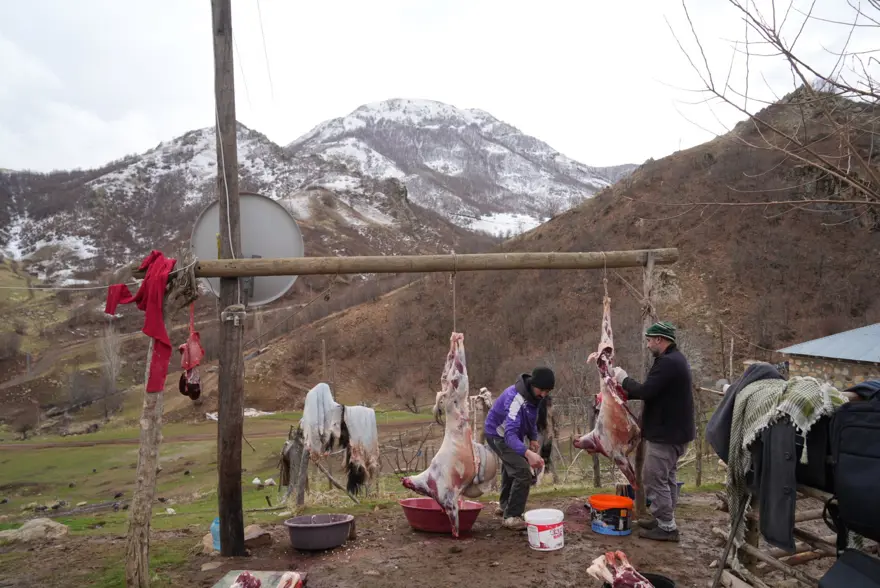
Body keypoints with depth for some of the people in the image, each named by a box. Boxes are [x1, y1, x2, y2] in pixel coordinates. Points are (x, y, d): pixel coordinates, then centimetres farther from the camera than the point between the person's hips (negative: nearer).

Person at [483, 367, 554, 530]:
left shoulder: (533, 395, -11)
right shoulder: (515, 398, -38)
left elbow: (531, 418, 9)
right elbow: (510, 433, -49)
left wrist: (533, 438, -4)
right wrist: (528, 453, -63)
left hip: (513, 434, 9)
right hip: (499, 435, -9)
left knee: (512, 468, 26)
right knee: (523, 472, -19)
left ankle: (504, 506, 47)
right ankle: (511, 517, -8)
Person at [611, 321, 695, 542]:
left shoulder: (667, 362, -22)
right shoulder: (675, 359, 13)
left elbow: (646, 391, -26)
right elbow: (654, 391, 15)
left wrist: (624, 379, -10)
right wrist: (626, 392, 11)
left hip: (665, 433, -11)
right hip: (674, 430, 11)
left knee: (655, 479, -3)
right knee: (666, 478, 19)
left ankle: (667, 527, 4)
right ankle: (664, 520, 30)